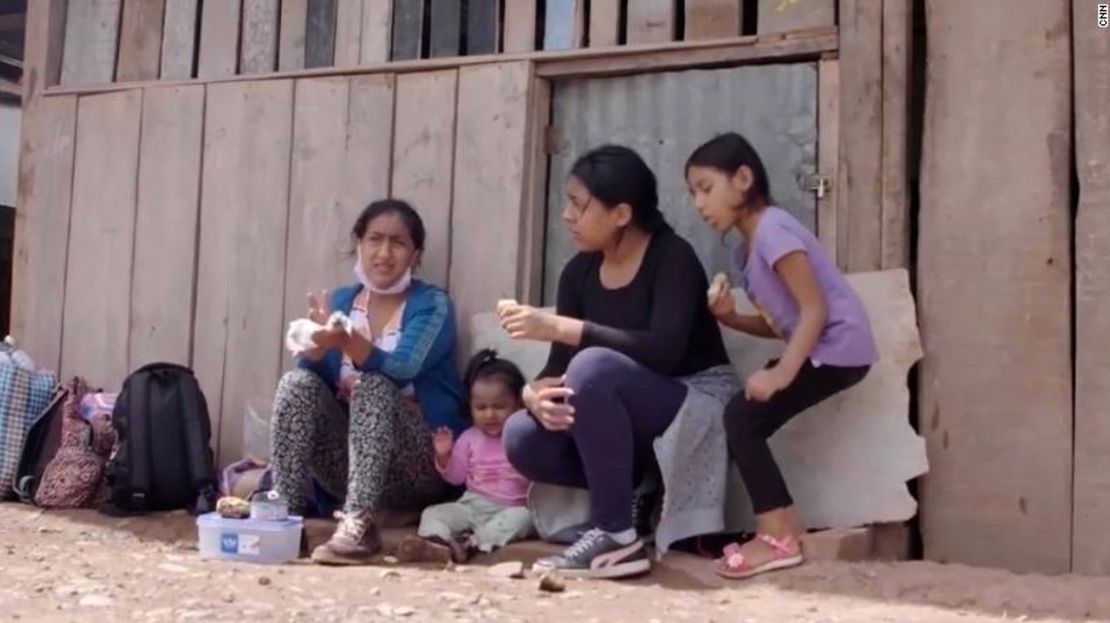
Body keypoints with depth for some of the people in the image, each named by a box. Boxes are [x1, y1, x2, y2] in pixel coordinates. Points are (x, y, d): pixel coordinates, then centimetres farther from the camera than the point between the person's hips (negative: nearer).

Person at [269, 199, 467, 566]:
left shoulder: (432, 305, -5)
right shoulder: (341, 301, 9)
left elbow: (401, 369, -24)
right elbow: (313, 376, -3)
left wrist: (346, 342, -42)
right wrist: (316, 346, -26)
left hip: (421, 465, -4)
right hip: (352, 458, 4)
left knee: (373, 386, -31)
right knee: (297, 383, -18)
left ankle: (358, 525, -43)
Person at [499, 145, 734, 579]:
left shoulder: (672, 257, -15)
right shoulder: (578, 272, 3)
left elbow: (663, 351, -30)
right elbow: (560, 366, 0)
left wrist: (560, 327, -31)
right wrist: (534, 392, -24)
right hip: (627, 426, 6)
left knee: (593, 365, -34)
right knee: (522, 438, -17)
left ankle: (617, 536, -26)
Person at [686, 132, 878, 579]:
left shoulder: (772, 229, -16)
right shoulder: (745, 251, 13)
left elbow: (815, 311, -21)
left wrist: (782, 373, -26)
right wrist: (729, 318, -1)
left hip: (839, 347, -9)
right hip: (814, 348, 9)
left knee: (743, 416, -15)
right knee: (743, 419, 4)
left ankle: (779, 536, -10)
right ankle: (782, 524, 10)